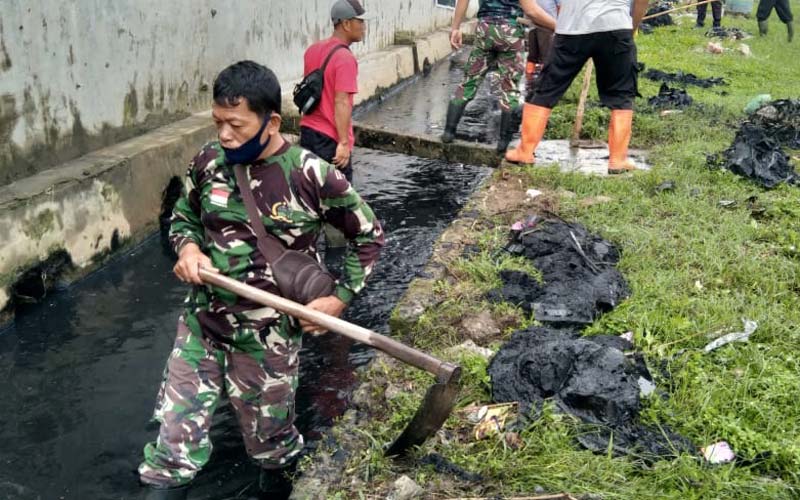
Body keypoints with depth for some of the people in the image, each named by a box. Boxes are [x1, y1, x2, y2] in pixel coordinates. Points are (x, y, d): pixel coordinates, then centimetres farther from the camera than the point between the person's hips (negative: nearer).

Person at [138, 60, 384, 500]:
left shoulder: (311, 175, -17)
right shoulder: (208, 162, -6)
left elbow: (368, 235, -3)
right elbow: (182, 217, 12)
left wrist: (341, 297, -9)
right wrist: (187, 247, -10)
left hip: (268, 336, -3)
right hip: (201, 322, 3)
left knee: (267, 432, 18)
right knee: (176, 430, 7)